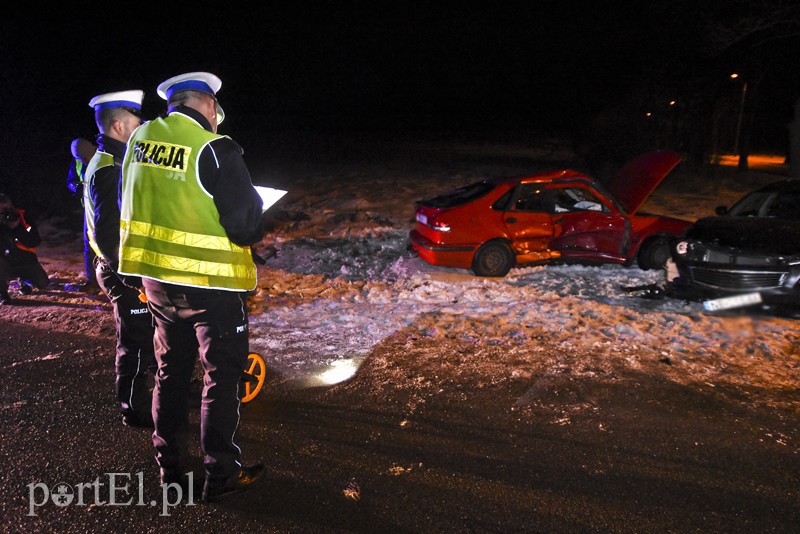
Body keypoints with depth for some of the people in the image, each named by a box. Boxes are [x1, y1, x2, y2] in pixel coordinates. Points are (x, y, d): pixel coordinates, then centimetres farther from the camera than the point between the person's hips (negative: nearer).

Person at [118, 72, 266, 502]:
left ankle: (170, 469, 31)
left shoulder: (139, 138, 4)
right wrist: (254, 232, 3)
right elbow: (246, 223, -19)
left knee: (171, 370, 19)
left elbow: (132, 204, 14)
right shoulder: (214, 148, -17)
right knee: (222, 374, 8)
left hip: (156, 277, 7)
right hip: (209, 279, -6)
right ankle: (220, 474, 17)